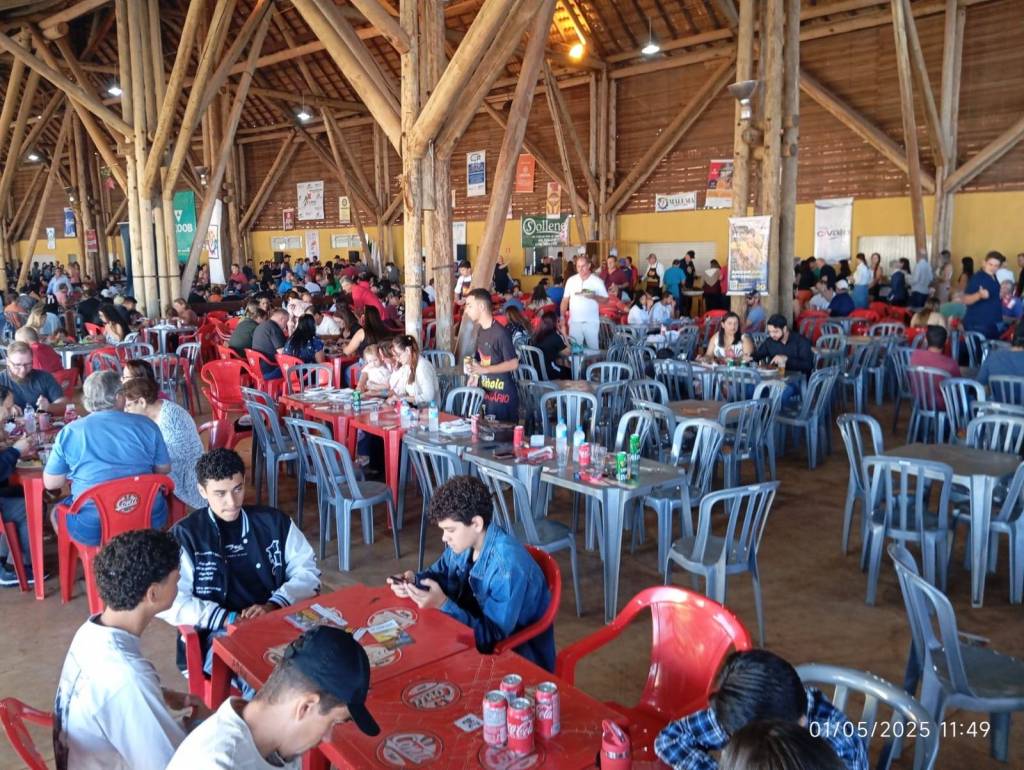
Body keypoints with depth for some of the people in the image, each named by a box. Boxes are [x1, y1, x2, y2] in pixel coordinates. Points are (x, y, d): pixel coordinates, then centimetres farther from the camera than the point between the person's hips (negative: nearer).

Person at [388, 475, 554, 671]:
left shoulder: (507, 566, -31)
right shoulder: (465, 541, -8)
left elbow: (493, 636, -28)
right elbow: (441, 573, 12)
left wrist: (443, 604, -33)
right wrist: (414, 580, -9)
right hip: (482, 631, 7)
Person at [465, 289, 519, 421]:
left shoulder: (500, 332, -16)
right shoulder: (481, 331, 9)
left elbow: (513, 364, -17)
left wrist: (484, 370, -21)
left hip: (503, 394, -8)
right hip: (486, 393, 8)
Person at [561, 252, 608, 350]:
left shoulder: (597, 281, -1)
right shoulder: (571, 280, 6)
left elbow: (605, 300, 0)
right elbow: (565, 299, 9)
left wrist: (595, 297, -19)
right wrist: (562, 316, 2)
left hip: (592, 322, -2)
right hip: (574, 321, 2)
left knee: (593, 349, 0)